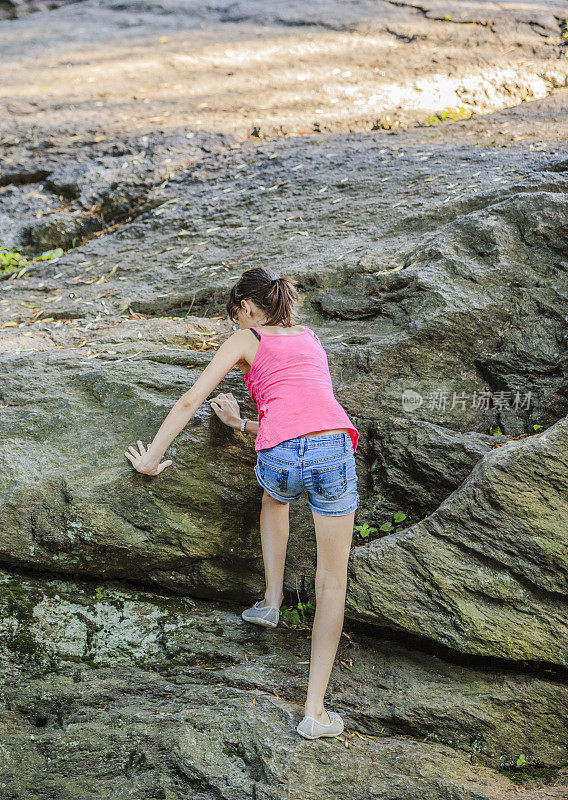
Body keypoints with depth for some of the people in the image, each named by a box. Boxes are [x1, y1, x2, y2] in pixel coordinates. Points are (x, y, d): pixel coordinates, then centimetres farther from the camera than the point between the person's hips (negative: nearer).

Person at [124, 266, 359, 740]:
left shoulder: (245, 341, 16)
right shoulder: (309, 337, 29)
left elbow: (190, 402, 11)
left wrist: (152, 459, 17)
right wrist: (243, 425, 31)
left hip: (280, 456, -2)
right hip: (334, 450, 2)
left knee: (276, 497, 40)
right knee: (332, 582, 11)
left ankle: (272, 601, 34)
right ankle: (315, 711, 10)